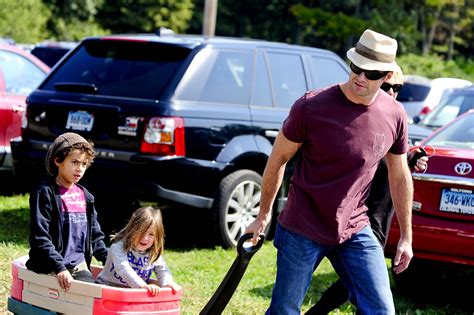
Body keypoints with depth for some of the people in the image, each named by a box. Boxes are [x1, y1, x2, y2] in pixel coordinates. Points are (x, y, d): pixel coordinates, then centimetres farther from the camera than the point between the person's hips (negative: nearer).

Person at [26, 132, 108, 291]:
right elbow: (39, 237, -11)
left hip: (80, 266, 6)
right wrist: (59, 268, -19)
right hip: (51, 269, -6)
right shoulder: (44, 193, -4)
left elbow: (95, 235, 23)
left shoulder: (85, 196, 16)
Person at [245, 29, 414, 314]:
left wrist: (406, 236, 13)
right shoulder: (311, 107, -15)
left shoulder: (395, 115, -4)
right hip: (302, 231, -3)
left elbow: (400, 176, 9)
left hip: (355, 230, 3)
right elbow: (278, 159, -2)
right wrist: (264, 215, 5)